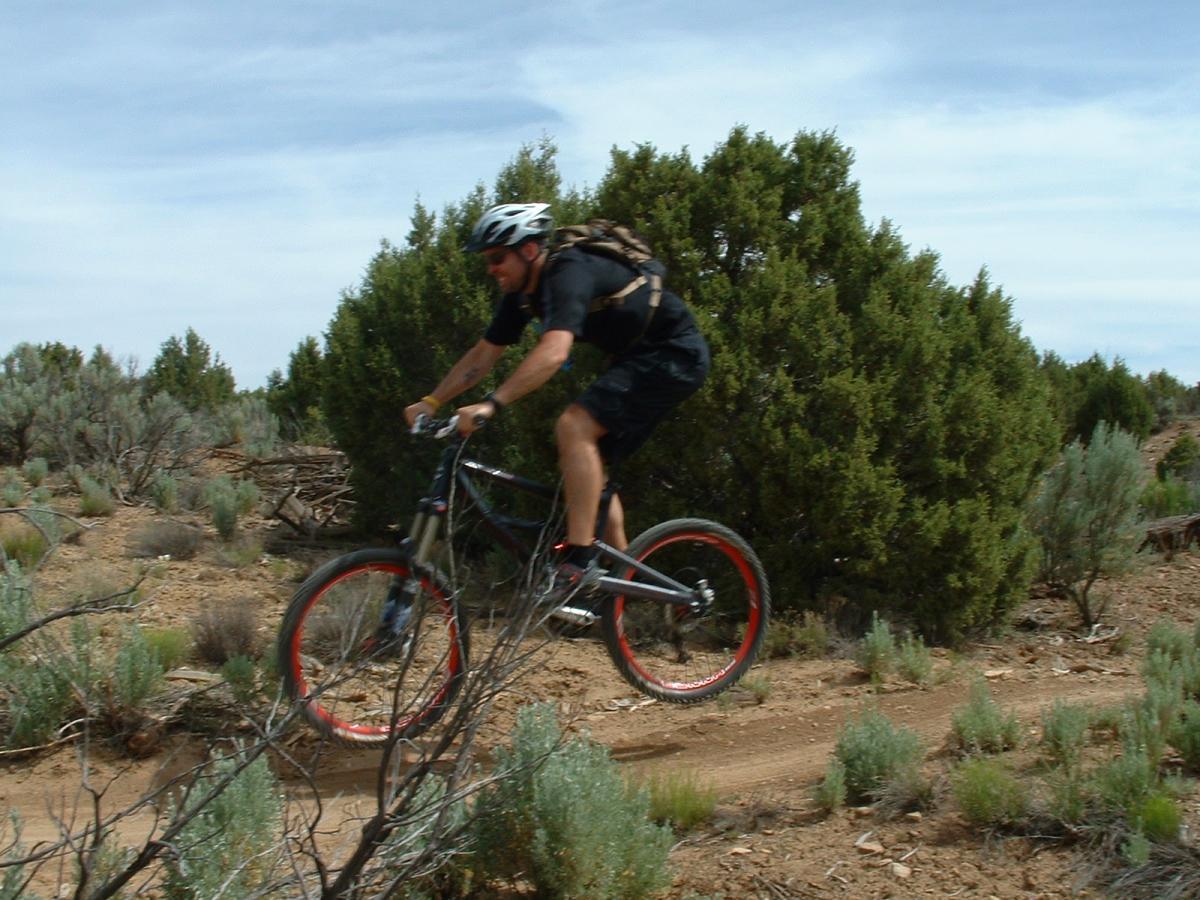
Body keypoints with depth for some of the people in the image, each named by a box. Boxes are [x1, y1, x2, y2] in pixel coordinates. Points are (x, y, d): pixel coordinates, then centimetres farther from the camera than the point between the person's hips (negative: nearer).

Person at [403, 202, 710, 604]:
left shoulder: (568, 274, -26)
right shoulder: (523, 292, 3)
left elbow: (554, 351, -42)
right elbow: (483, 355, 8)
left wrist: (491, 404, -48)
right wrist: (431, 402, 0)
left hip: (675, 353, -10)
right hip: (637, 356, 10)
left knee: (574, 427, -25)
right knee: (590, 466, 8)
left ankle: (580, 557, -24)